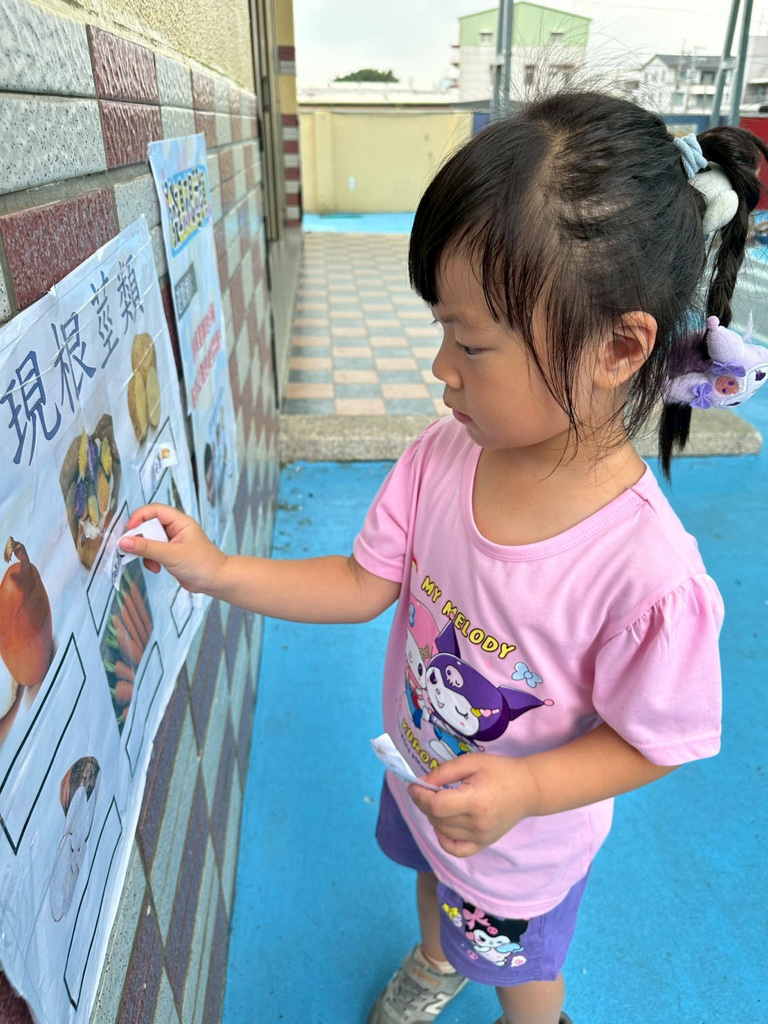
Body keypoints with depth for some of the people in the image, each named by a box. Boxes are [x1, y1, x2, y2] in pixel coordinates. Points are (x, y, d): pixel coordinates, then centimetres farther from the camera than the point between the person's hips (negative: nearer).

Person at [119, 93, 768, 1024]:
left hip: (525, 845, -5)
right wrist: (216, 571, -19)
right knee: (431, 879, 39)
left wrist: (525, 788, -37)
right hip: (418, 776, 6)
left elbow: (650, 741, -23)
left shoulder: (650, 576, -40)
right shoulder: (442, 457, -24)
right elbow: (365, 584, -13)